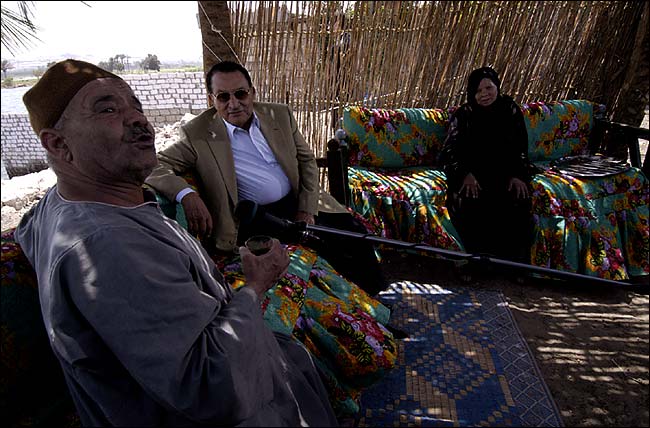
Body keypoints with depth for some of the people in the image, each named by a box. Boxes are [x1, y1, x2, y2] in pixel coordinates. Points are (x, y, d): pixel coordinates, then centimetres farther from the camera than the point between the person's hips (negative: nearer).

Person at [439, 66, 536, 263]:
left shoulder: (510, 109, 5)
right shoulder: (463, 114, 1)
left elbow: (520, 147, 7)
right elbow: (451, 150, -4)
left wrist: (517, 175, -11)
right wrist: (466, 175, -21)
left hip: (504, 170, 1)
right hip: (472, 171, -1)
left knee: (518, 198, -28)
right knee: (468, 201, -31)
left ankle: (513, 260, -16)